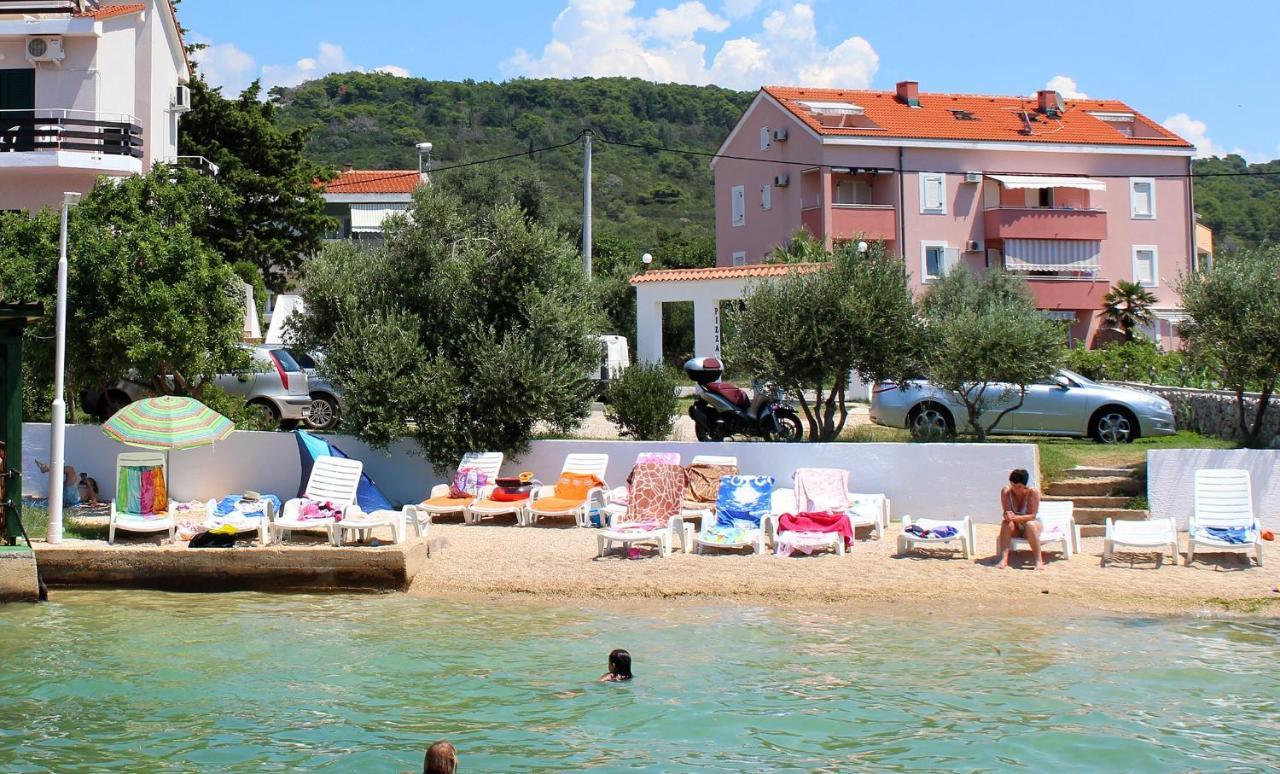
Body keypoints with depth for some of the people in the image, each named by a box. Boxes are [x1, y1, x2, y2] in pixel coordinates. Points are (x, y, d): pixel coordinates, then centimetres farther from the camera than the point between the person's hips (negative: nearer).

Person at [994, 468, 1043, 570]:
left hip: (1032, 525, -2)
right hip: (1015, 528, 2)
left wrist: (1015, 517, -40)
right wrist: (1007, 516, -42)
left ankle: (1039, 560, -37)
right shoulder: (1006, 491, -13)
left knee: (1030, 524, -36)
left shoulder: (1032, 492, -20)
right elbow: (1005, 513, -16)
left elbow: (1032, 516, -23)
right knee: (1006, 523, -30)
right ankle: (1003, 559, -41)